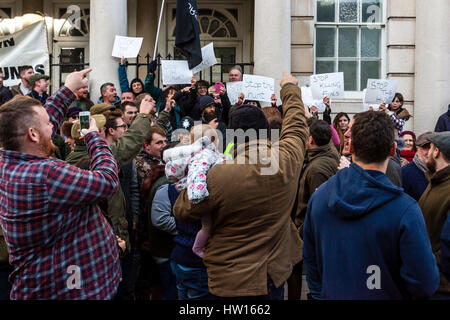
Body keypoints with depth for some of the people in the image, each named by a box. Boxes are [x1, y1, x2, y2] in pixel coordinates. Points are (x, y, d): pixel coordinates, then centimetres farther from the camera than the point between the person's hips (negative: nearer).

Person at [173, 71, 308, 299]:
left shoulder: (217, 176, -24)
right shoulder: (287, 160, -13)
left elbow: (181, 211, -8)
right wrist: (290, 88, 27)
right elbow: (296, 124, 9)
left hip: (231, 281, -3)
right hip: (275, 274, 3)